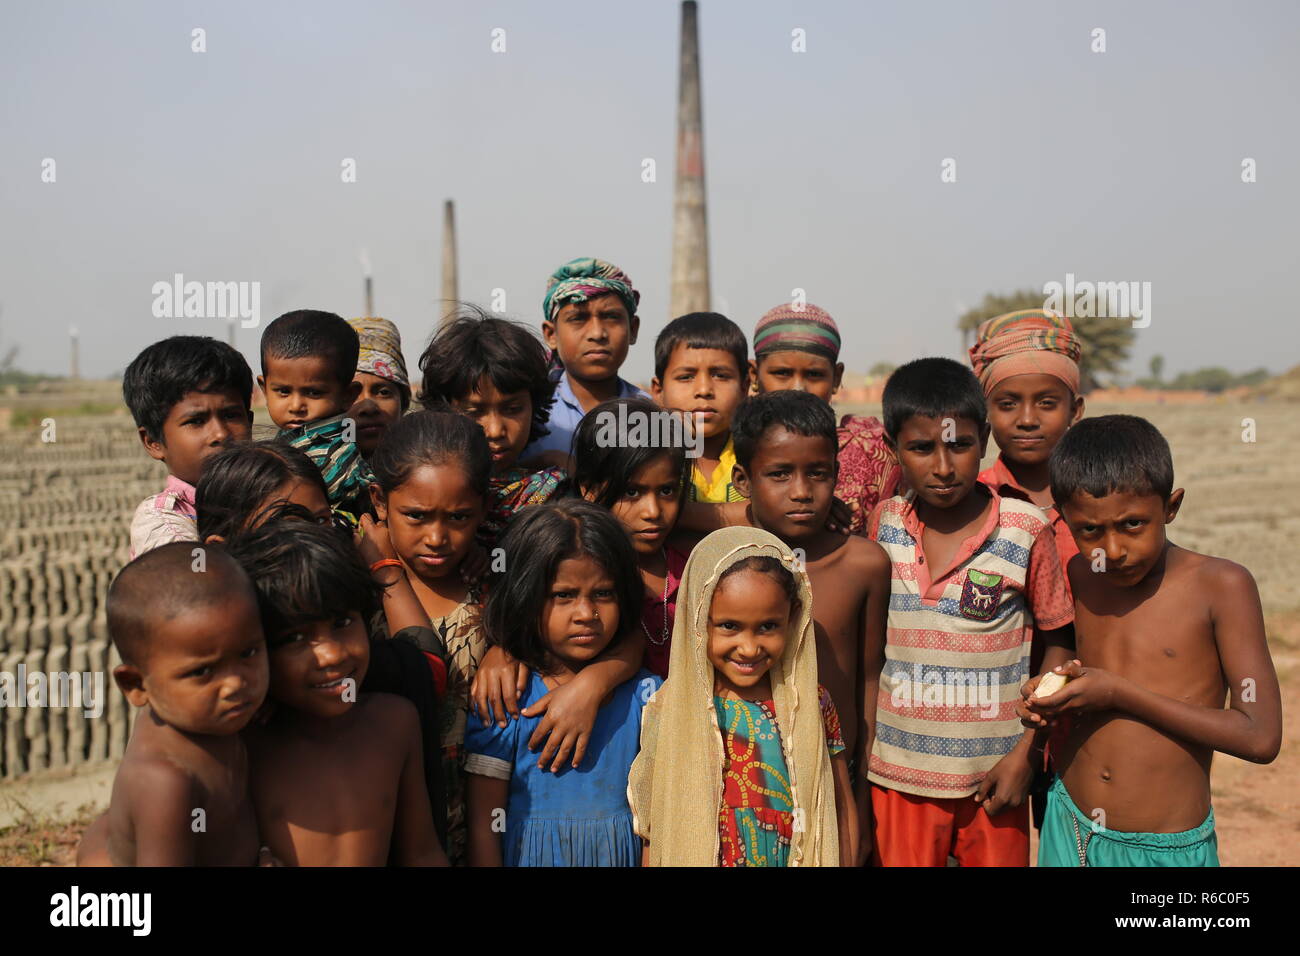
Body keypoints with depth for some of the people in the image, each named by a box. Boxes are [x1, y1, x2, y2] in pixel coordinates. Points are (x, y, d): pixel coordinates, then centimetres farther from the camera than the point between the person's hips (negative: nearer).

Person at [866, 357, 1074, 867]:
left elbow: (1059, 644, -1)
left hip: (993, 776, -1)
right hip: (897, 775, 2)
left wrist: (1024, 754, -5)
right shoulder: (881, 525, -2)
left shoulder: (1027, 530, -9)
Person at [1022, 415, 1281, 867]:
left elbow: (1261, 737, -18)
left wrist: (1119, 694, -20)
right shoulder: (1078, 576, -1)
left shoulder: (1222, 585, -15)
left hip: (1167, 848, -4)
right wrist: (1048, 697, -6)